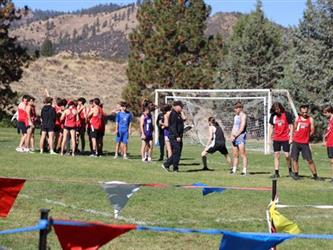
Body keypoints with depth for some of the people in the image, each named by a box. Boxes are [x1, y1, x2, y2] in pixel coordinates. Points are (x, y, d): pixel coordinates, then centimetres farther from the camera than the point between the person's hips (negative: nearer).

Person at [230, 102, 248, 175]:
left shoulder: (243, 115, -6)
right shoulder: (236, 116, 21)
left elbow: (242, 128, -13)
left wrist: (235, 136, -12)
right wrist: (232, 135, 5)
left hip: (241, 136, -8)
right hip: (234, 137, 8)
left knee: (243, 154, -11)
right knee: (235, 155, 8)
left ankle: (244, 170, -13)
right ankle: (234, 170, 9)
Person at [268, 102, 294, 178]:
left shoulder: (287, 114, -6)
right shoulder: (273, 116, 6)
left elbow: (291, 126, -2)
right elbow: (271, 127, 13)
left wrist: (291, 137, -7)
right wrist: (269, 138, 9)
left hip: (285, 138, -4)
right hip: (276, 139, 4)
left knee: (287, 155, -6)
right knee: (276, 155, 2)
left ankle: (290, 170, 14)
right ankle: (276, 173, 5)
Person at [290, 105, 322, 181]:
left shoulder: (310, 119, -1)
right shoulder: (297, 118, 6)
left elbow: (312, 131, 0)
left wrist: (306, 136, 1)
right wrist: (298, 136, 6)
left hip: (305, 143, -2)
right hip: (296, 142, 2)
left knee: (310, 160, -2)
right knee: (295, 158, 0)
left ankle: (315, 176, 4)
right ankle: (296, 174, 10)